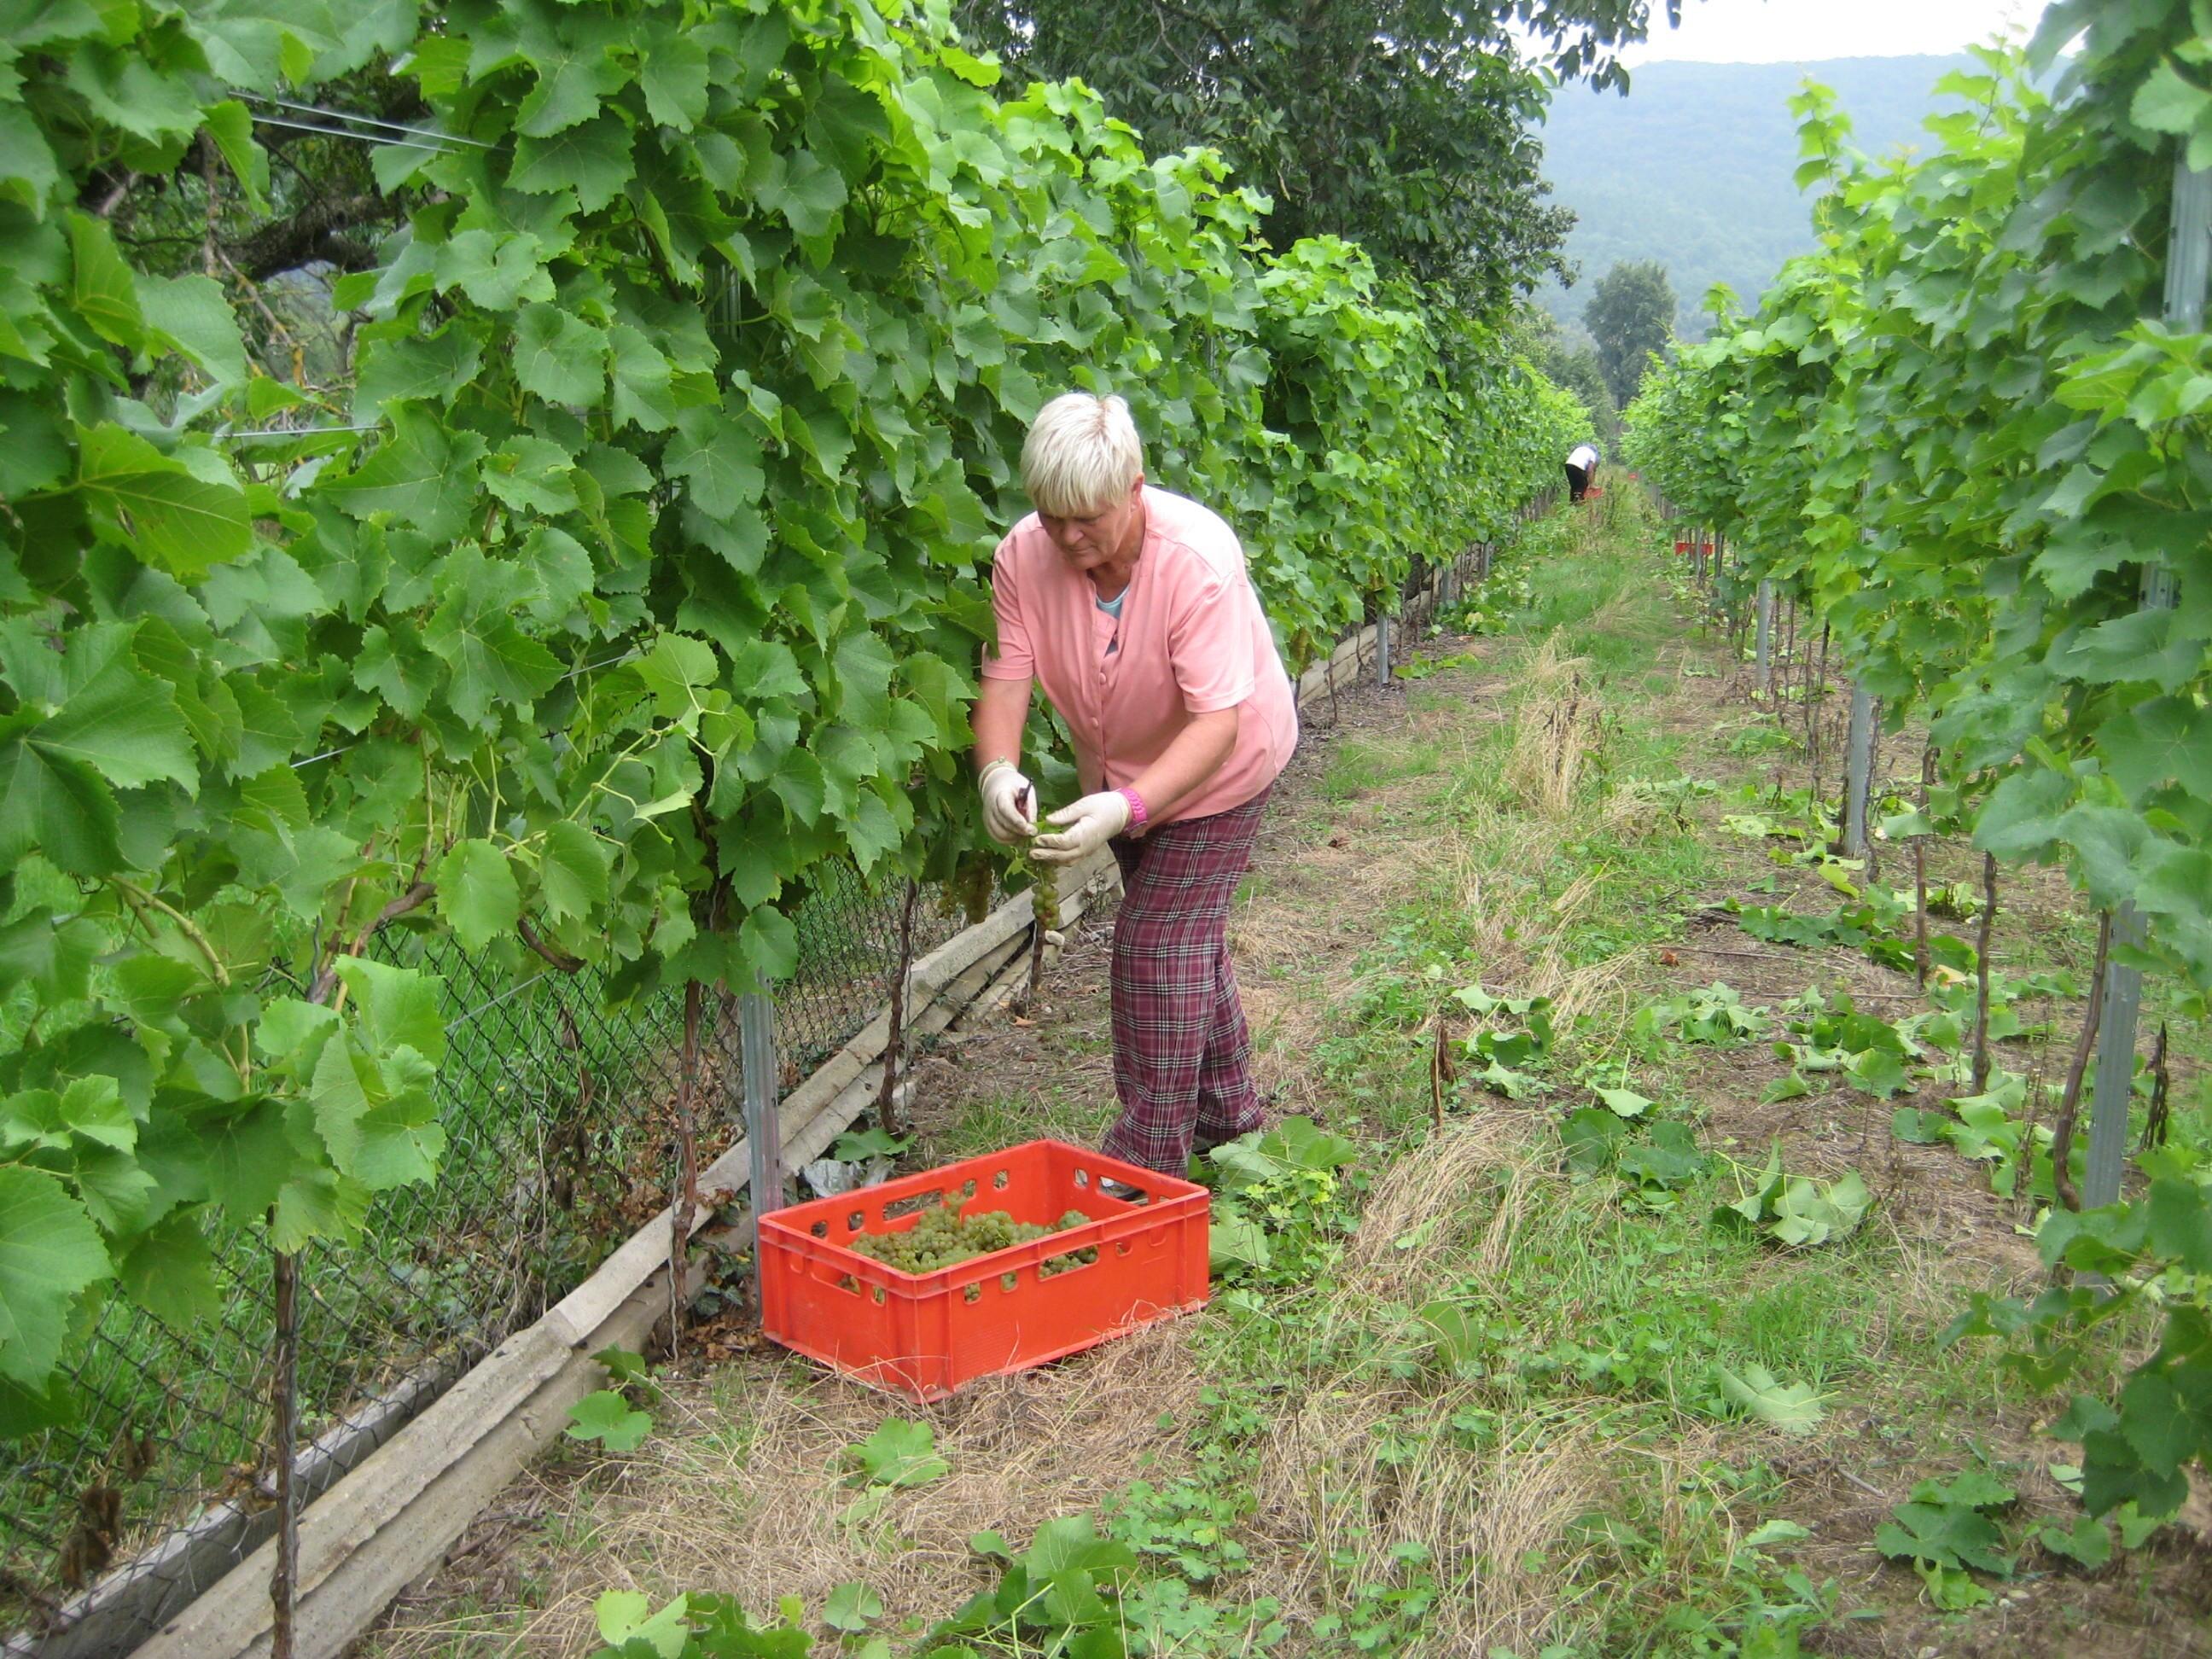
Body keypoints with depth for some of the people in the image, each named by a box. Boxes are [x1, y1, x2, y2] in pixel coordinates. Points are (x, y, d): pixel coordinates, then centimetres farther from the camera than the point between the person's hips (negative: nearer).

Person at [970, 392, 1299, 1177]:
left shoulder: (1197, 558, -36)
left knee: (1160, 944, -12)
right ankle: (1227, 1112, 42)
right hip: (1119, 771, 6)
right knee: (1187, 936, 21)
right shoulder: (1023, 555, -22)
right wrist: (998, 769, -44)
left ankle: (1149, 1159, 1)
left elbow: (1217, 722, -39)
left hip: (1215, 766, -6)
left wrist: (1128, 806, -52)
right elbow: (1004, 678, -23)